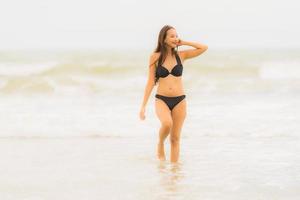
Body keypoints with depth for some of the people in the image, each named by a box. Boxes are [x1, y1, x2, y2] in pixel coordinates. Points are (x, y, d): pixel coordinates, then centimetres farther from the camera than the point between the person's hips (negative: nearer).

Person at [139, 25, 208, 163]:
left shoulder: (181, 55, 3)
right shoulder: (155, 57, -1)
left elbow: (204, 48, -2)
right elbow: (150, 82, 0)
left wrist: (183, 43, 0)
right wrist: (143, 106, -4)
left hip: (179, 101, 2)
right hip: (161, 100, -2)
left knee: (175, 138, 3)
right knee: (167, 123, -31)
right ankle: (160, 145, -2)